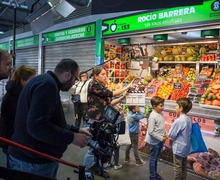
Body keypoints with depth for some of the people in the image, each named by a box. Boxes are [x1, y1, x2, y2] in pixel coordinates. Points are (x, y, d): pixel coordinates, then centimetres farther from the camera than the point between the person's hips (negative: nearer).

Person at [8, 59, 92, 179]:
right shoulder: (47, 84, -21)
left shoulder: (46, 82, 14)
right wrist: (72, 137, -22)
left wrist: (77, 130, 16)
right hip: (34, 162, -10)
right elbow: (37, 125, -31)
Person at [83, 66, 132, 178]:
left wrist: (123, 98, 5)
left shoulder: (102, 87, 14)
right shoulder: (93, 85, -12)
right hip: (93, 121, -8)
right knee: (93, 148, -3)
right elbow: (111, 94, -15)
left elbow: (108, 103, 13)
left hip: (101, 121, 8)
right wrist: (127, 87, -8)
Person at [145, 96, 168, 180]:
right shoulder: (153, 116, -24)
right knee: (153, 158, 8)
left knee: (156, 157, 21)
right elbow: (151, 132, -24)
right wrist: (161, 138, -19)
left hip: (160, 140, 8)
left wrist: (165, 134, 0)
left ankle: (155, 173, 37)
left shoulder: (161, 114, 2)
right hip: (155, 141, -8)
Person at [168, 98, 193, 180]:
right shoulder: (189, 119, 0)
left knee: (178, 167, 7)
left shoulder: (178, 121, -26)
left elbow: (171, 135, -19)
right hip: (186, 147, 8)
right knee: (184, 166, 20)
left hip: (179, 147, -8)